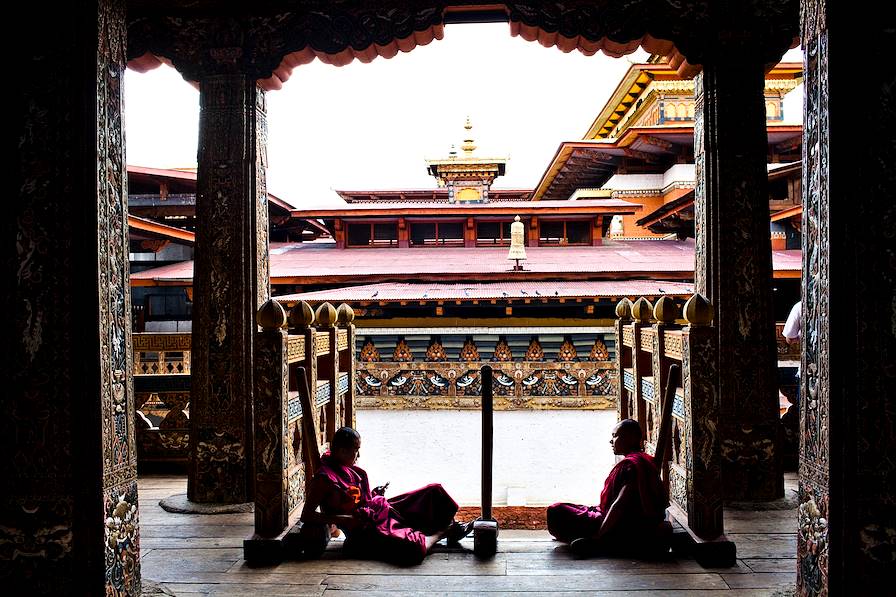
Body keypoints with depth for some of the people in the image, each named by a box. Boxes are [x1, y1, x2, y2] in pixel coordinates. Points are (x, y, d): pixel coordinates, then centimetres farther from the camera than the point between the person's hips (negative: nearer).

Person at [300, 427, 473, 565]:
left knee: (434, 490, 5)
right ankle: (444, 532, -3)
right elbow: (307, 516, -17)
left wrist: (374, 494, 5)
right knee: (414, 548, -33)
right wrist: (343, 519, -23)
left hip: (384, 510, 9)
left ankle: (452, 527, 23)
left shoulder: (348, 467, 8)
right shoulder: (324, 479, -16)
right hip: (368, 528, -9)